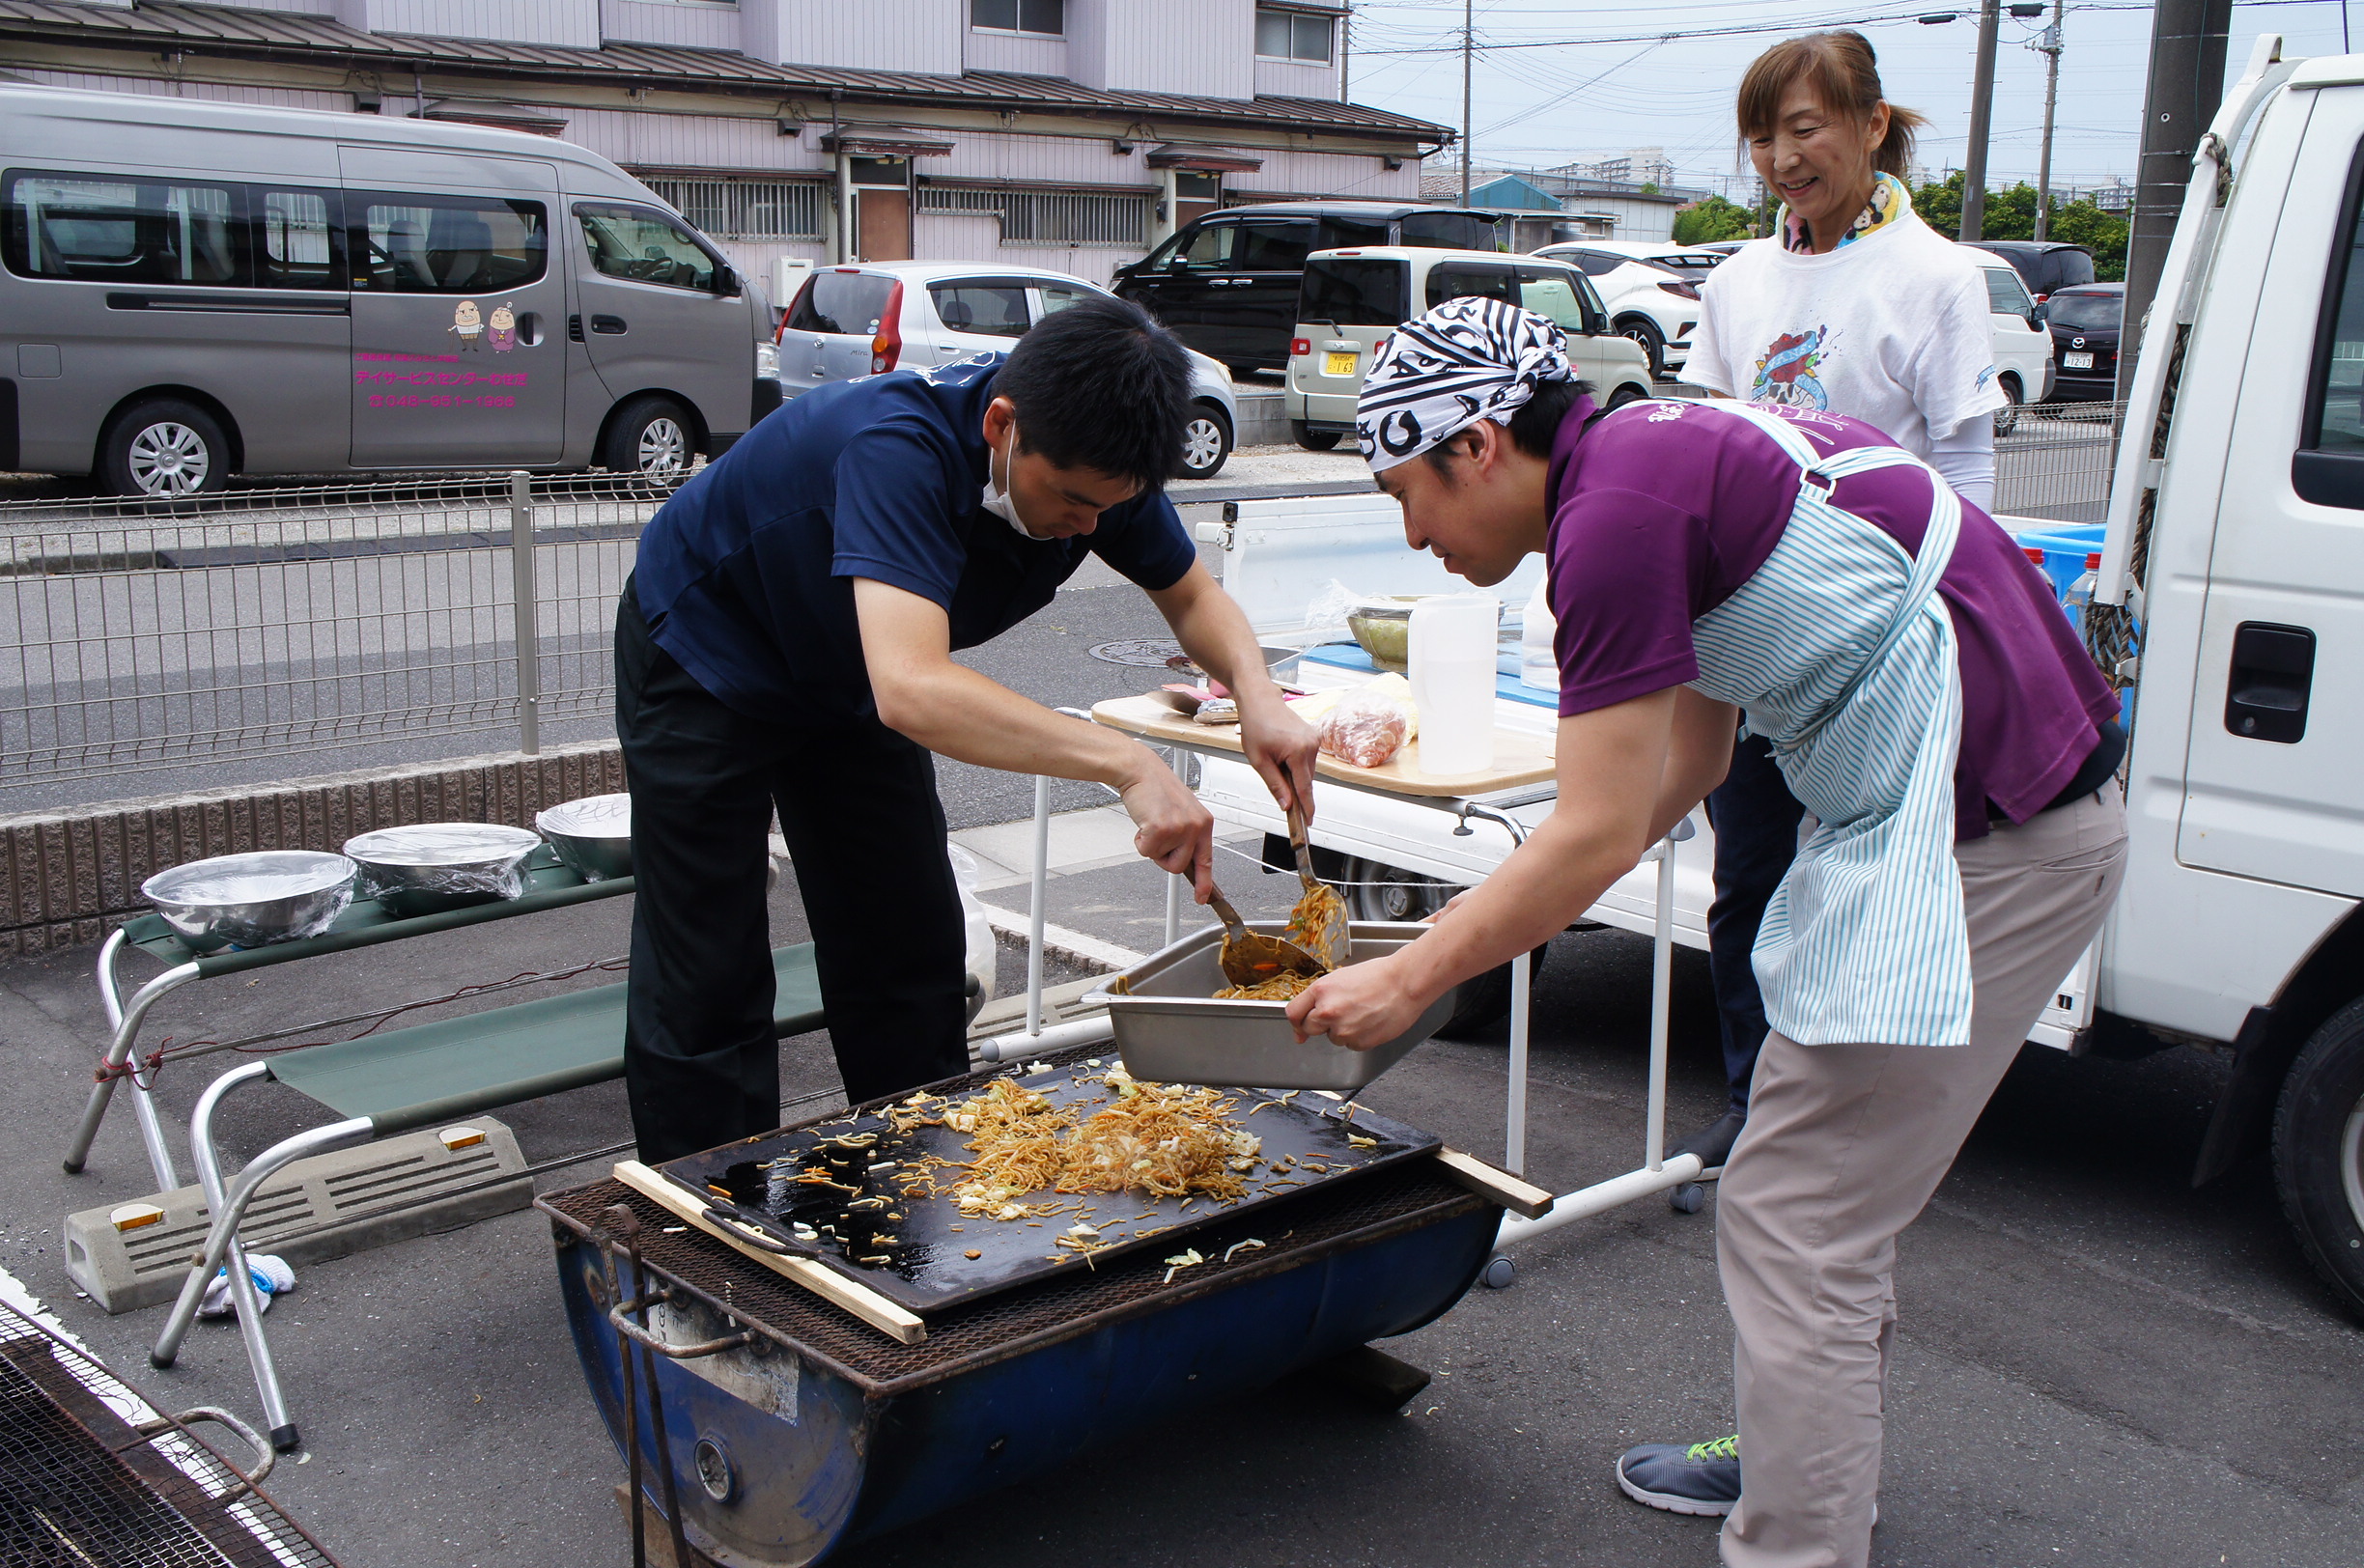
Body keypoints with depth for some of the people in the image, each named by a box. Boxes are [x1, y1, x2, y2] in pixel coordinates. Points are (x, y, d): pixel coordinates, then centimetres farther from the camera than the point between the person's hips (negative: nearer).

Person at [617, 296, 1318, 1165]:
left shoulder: (1091, 460, -21)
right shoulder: (900, 448, -42)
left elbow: (1192, 596, -3)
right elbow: (911, 688, -54)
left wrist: (1255, 691, -25)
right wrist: (1126, 763, -59)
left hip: (848, 678, 6)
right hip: (703, 654, -6)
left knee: (911, 961, 8)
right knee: (708, 985, -7)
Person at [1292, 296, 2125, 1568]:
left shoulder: (1617, 511, -18)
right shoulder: (1657, 455, 13)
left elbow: (1600, 834, -18)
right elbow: (1693, 753, 20)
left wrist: (1410, 977, -8)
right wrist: (1510, 915, 19)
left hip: (1981, 833, -10)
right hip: (1992, 806, 10)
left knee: (1793, 1221, -4)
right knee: (1833, 1194, 22)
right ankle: (1800, 1454, 40)